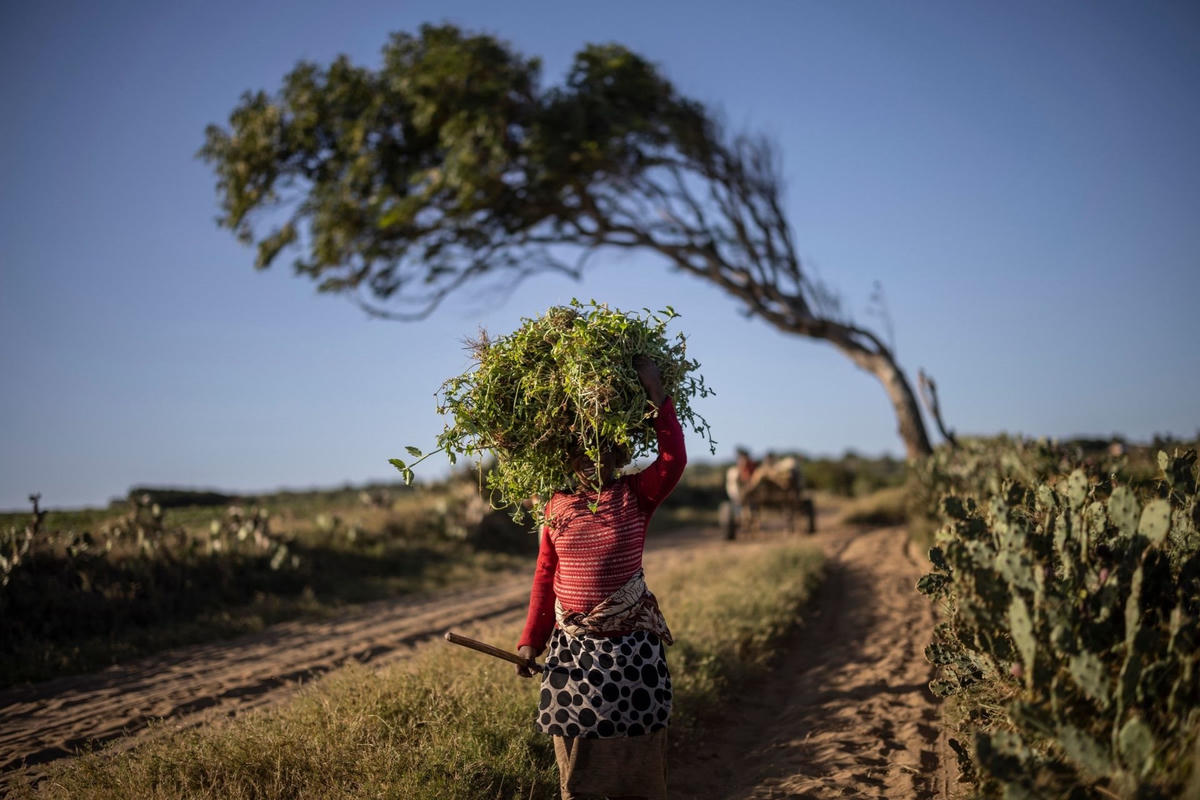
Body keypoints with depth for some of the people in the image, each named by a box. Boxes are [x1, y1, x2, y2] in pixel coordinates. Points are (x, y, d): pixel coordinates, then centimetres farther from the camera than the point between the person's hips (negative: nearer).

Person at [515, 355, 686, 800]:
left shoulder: (636, 497, -4)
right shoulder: (557, 506, 2)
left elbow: (674, 460, -21)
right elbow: (545, 578, 5)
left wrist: (657, 397, -20)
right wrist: (531, 640, 2)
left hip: (631, 646, -2)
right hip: (573, 646, 2)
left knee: (637, 757, 8)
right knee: (576, 762, 11)